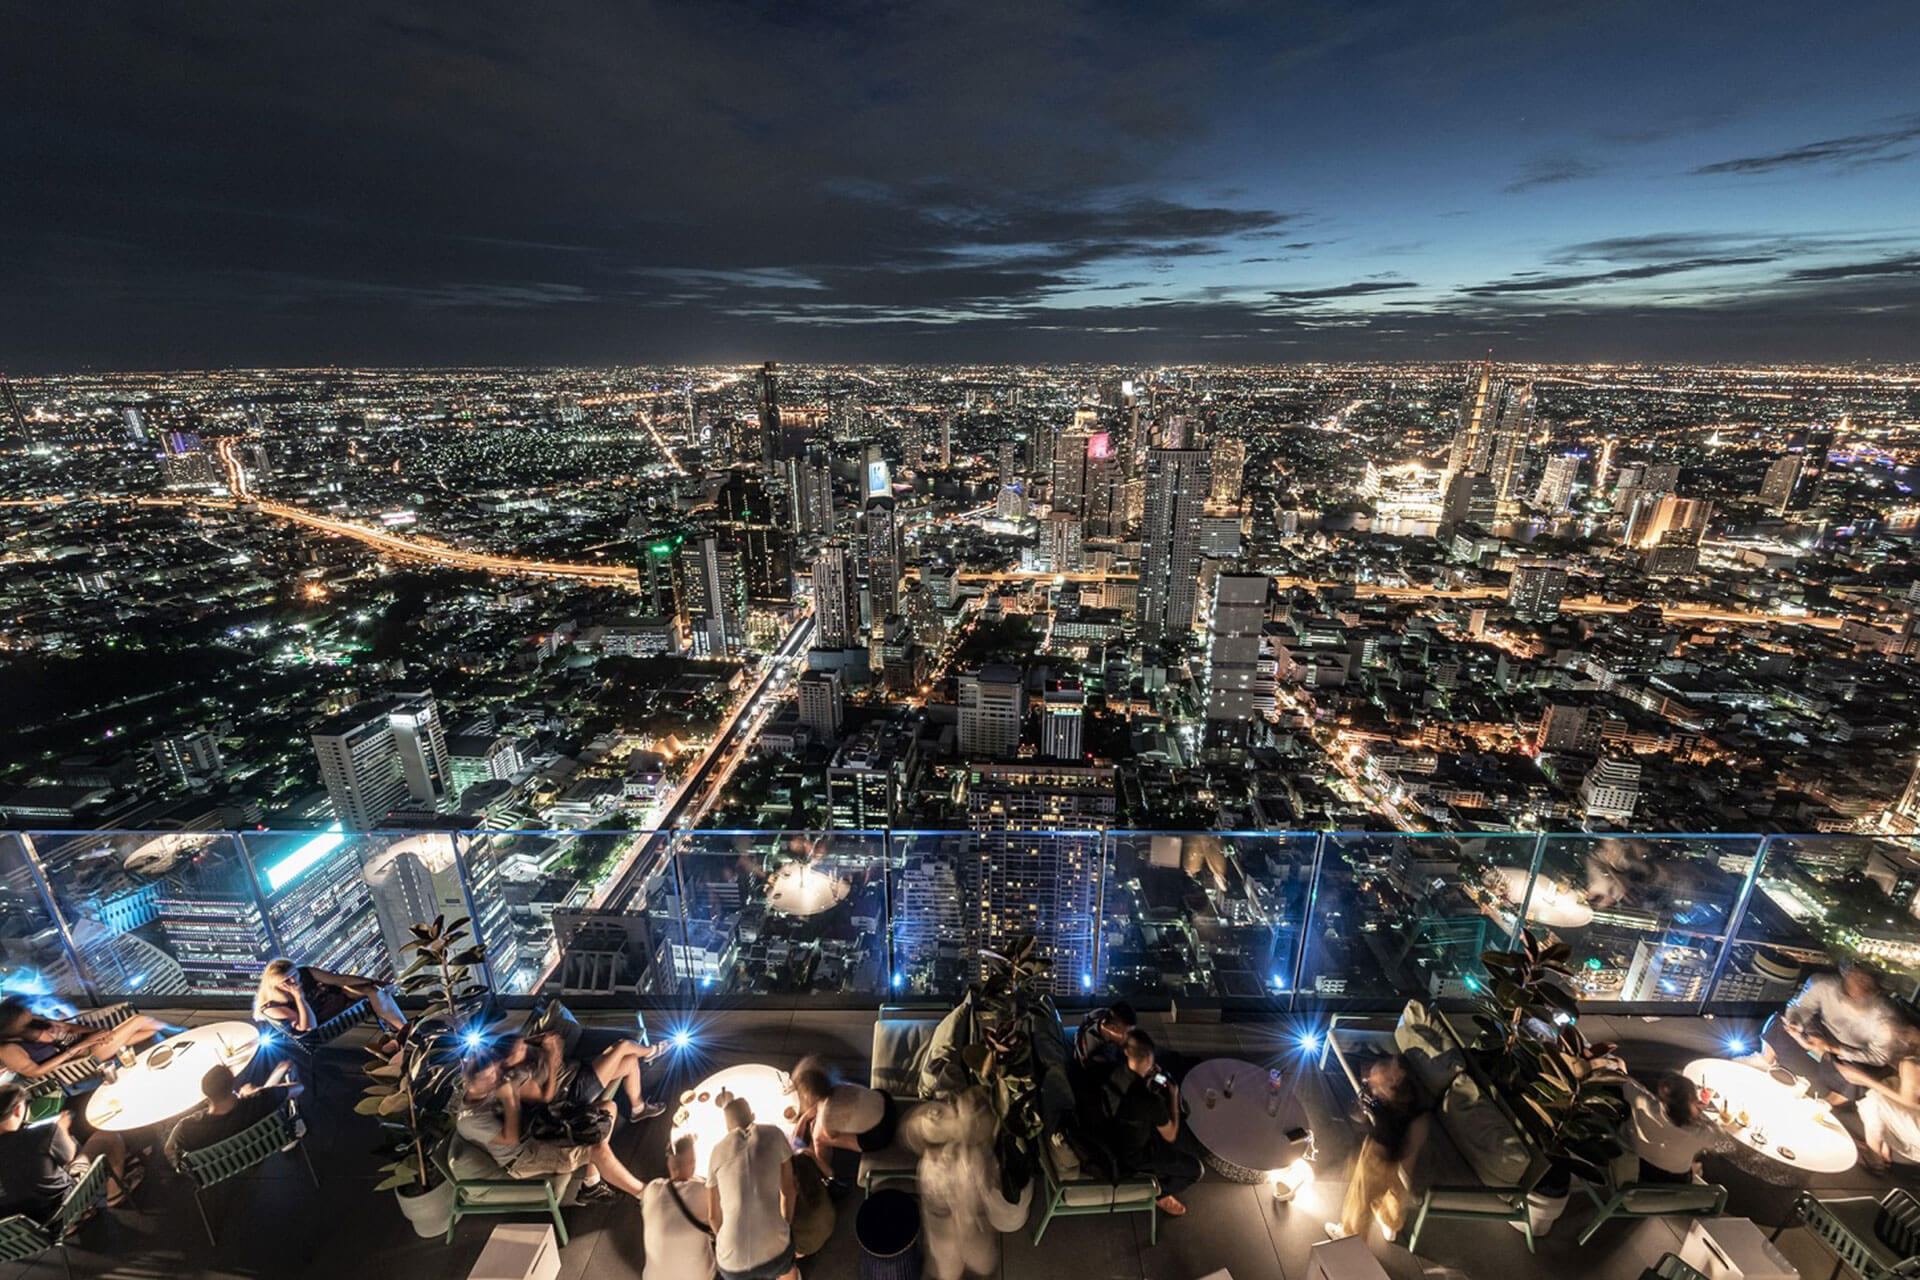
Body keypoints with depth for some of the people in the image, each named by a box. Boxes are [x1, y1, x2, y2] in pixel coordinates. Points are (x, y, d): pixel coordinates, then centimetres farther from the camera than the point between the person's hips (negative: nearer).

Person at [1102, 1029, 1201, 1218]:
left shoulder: (1116, 1072, -17)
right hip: (1133, 1156, -7)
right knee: (1196, 1169, 3)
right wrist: (1173, 1095, -11)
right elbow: (1171, 1136, -17)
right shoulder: (1151, 1102, -37)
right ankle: (1158, 1192, 19)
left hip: (1115, 1139, 7)